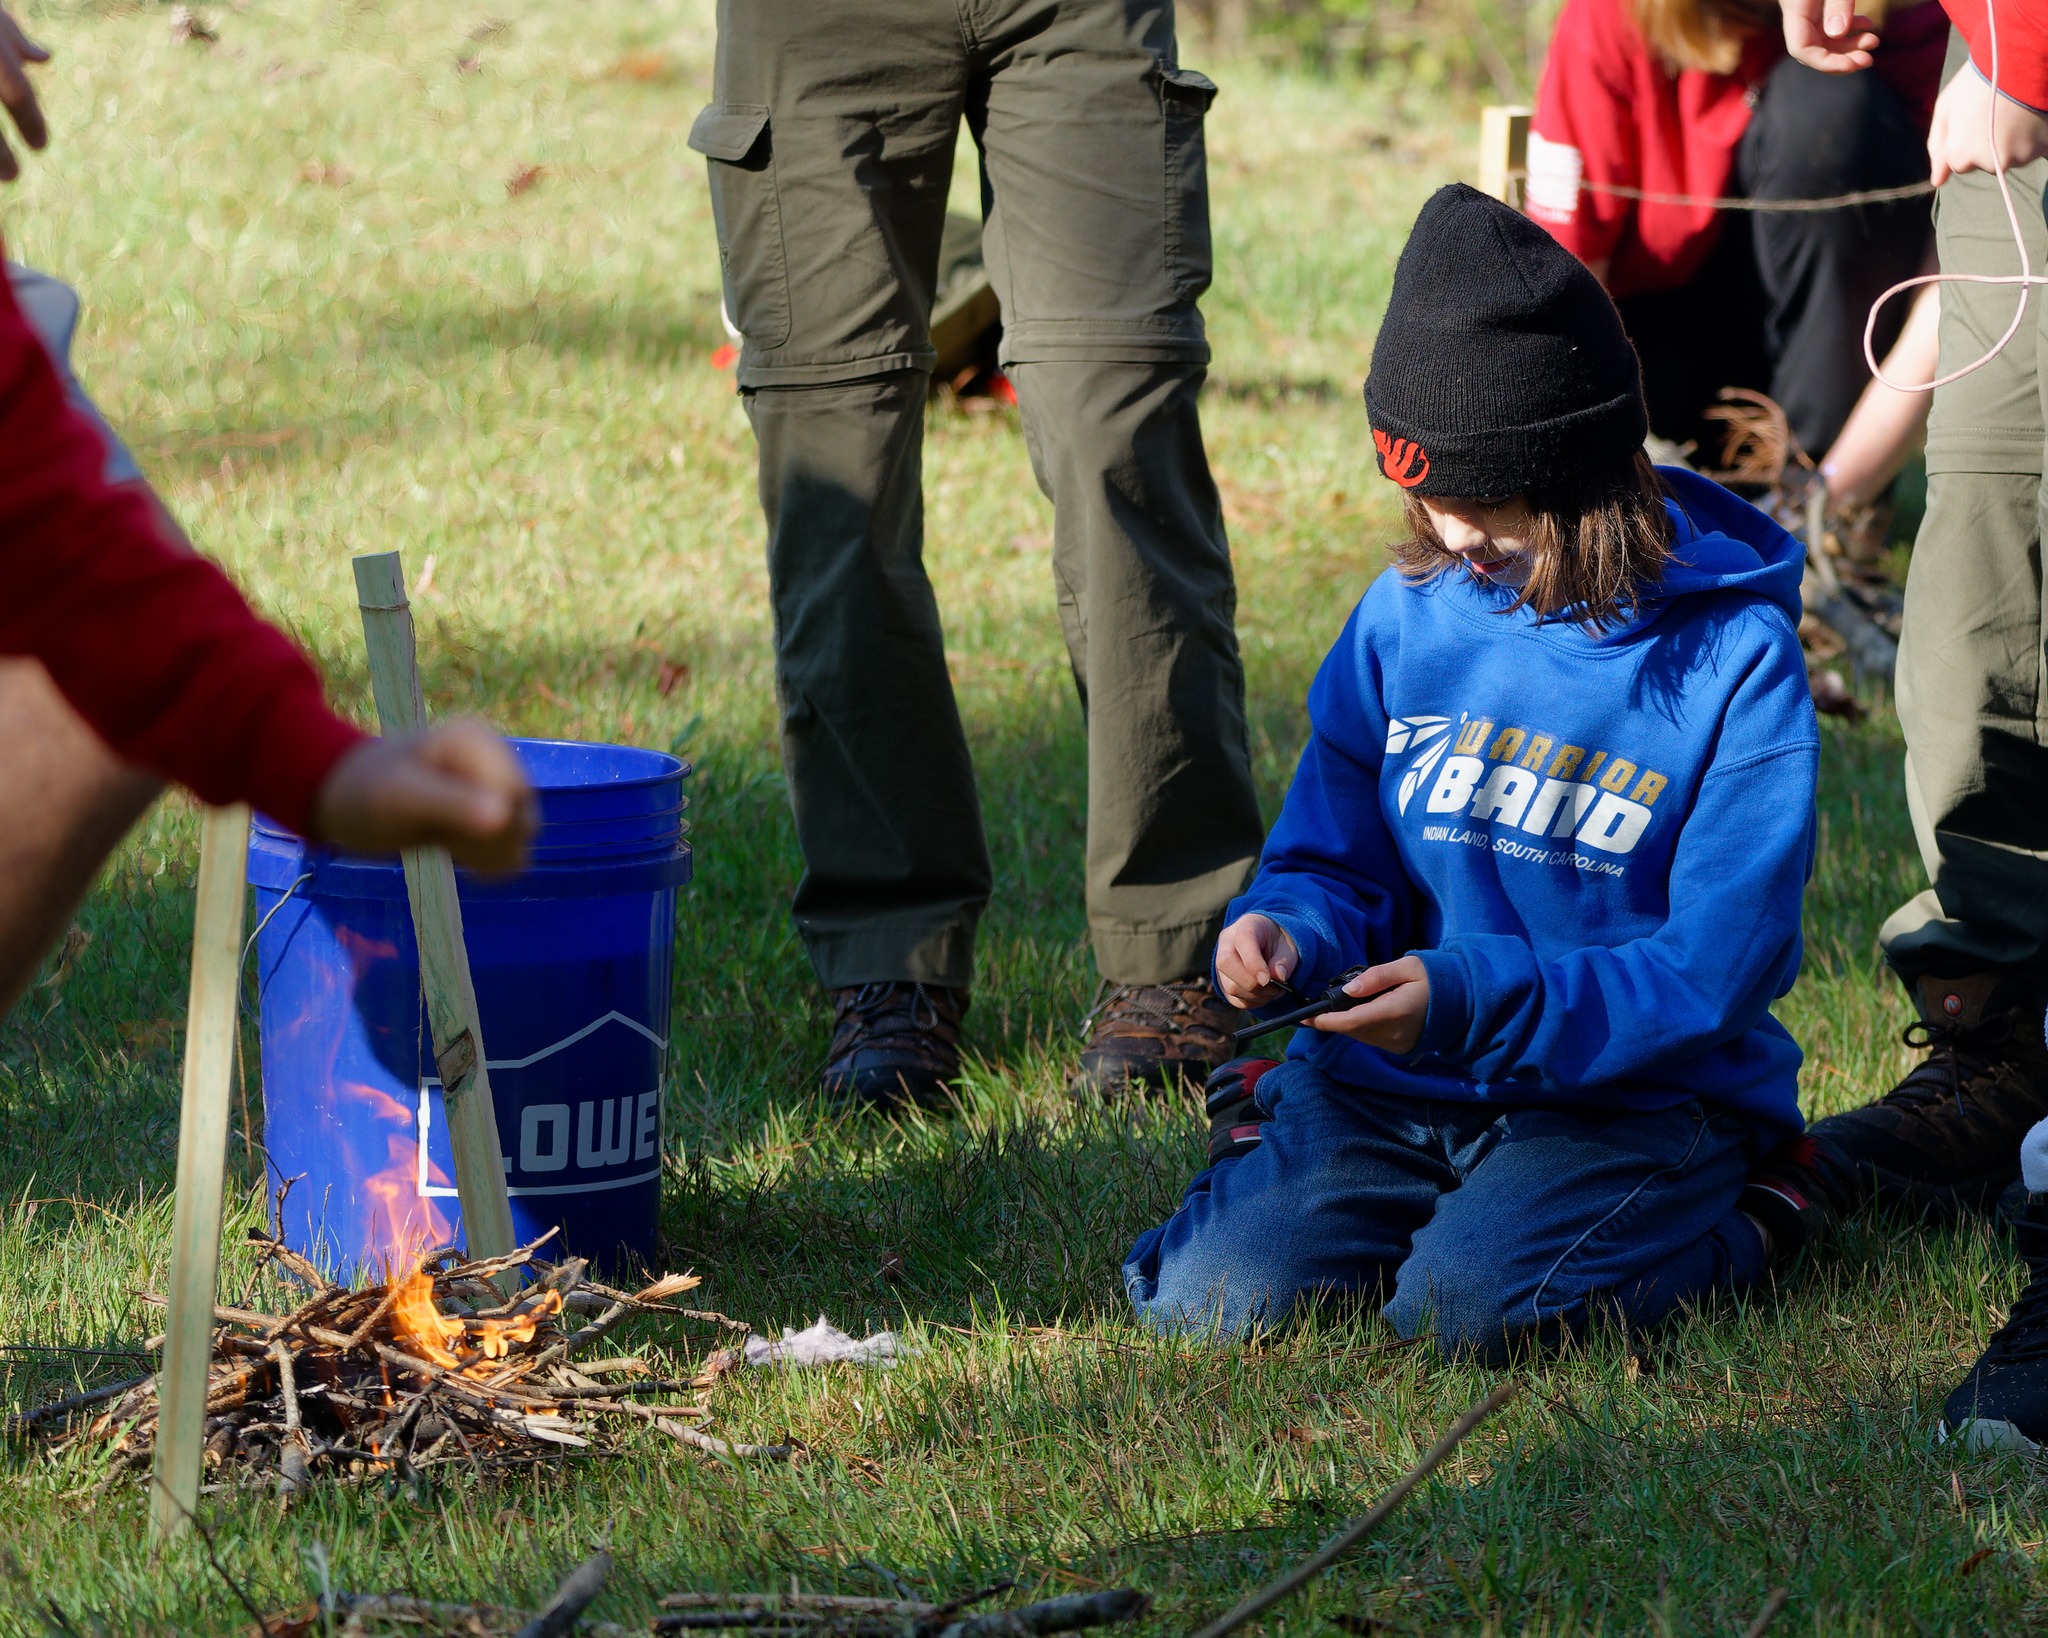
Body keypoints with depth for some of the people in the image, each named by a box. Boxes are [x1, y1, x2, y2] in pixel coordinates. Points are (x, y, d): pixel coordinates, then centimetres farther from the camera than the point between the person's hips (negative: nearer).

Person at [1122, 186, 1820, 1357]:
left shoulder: (1734, 656, -10)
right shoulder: (1409, 616, 5)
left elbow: (1711, 974, -14)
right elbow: (1336, 861, 11)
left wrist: (1481, 1002, -26)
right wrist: (1289, 934, -14)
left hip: (1634, 1095, -4)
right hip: (1393, 1082, 4)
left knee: (1462, 1307, -29)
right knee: (1207, 1296, -17)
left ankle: (1719, 1229, 2)